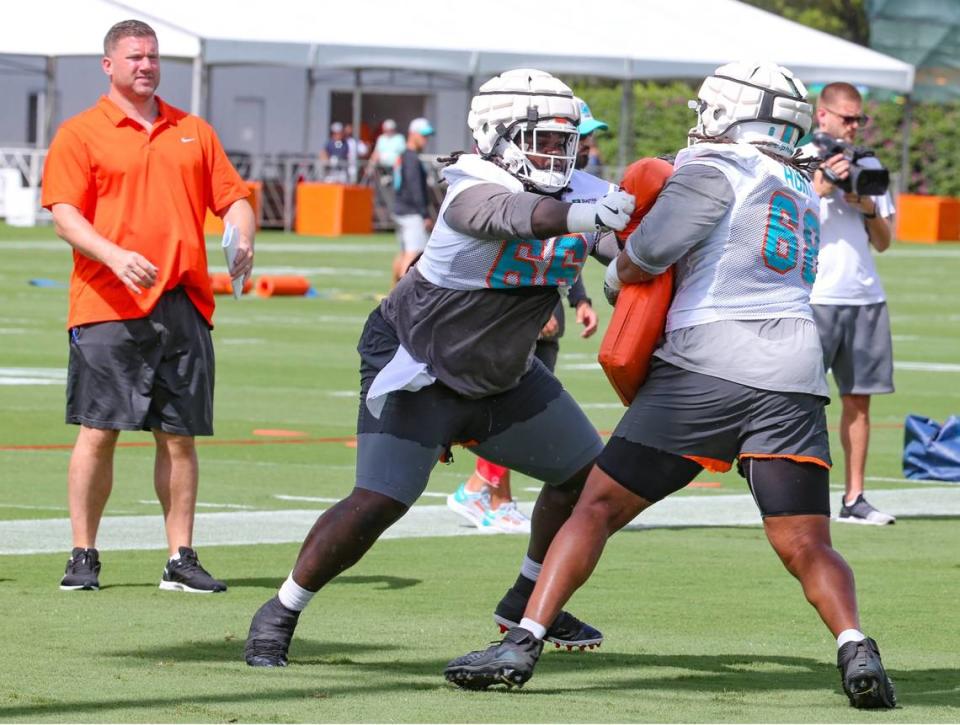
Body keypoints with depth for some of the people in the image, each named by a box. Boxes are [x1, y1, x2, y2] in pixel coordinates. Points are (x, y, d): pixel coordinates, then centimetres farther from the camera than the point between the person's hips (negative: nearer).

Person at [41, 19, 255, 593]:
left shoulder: (193, 132, 18)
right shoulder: (81, 134, 4)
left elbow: (232, 197, 18)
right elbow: (65, 214, -5)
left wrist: (243, 243, -4)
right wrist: (115, 256, -21)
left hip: (185, 304, 4)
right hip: (108, 306, -4)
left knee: (180, 437, 3)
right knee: (99, 432, -5)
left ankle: (181, 559, 9)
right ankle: (83, 557, 3)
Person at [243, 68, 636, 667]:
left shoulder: (580, 192, -5)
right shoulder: (473, 189, -28)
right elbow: (511, 215, -50)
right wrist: (586, 217, -68)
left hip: (500, 374, 8)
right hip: (417, 367, -8)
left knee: (590, 475, 11)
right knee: (377, 505, -17)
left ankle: (528, 602, 30)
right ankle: (280, 615, 2)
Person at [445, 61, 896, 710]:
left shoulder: (716, 171, 2)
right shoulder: (802, 193, 24)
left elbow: (648, 255, -8)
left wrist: (617, 276, 14)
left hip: (707, 364, -5)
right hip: (792, 375, 5)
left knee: (599, 507, 4)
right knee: (807, 547, 3)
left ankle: (524, 643, -1)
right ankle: (856, 648, -22)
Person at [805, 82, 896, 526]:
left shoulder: (867, 166, 15)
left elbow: (884, 241, 17)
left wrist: (870, 208, -2)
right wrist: (821, 187, -17)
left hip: (865, 296, 5)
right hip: (814, 299, -5)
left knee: (858, 399, 5)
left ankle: (854, 498, 9)